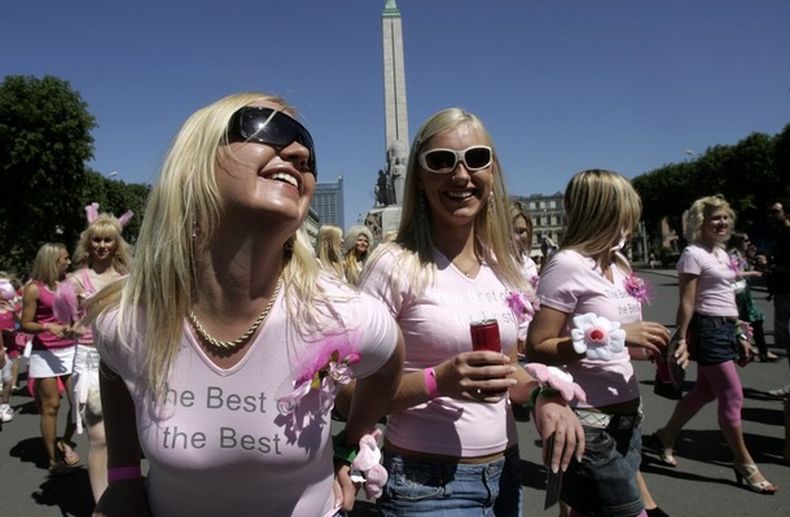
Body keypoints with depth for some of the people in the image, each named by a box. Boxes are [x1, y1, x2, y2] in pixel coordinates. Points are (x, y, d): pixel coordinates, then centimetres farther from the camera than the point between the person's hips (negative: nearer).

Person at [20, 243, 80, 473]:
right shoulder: (34, 289, -5)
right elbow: (25, 325, -6)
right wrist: (48, 326, -20)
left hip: (70, 350, 5)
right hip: (45, 353, -5)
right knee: (51, 406, 2)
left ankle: (66, 442, 27)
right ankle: (53, 459, 13)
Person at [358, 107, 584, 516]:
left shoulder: (501, 266, 2)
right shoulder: (395, 264, -16)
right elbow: (352, 389, -14)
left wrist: (542, 395, -6)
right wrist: (439, 382, -27)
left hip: (505, 473, 6)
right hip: (427, 482, -6)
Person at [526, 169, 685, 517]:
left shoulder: (617, 266, 10)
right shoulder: (567, 265, -16)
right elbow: (536, 349, -21)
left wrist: (649, 349, -1)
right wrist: (616, 336, -22)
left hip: (628, 415, 8)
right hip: (591, 423, -8)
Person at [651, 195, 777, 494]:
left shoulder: (721, 253, 15)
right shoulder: (693, 254, -12)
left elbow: (727, 299, 19)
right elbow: (686, 304, -16)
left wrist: (740, 334, 18)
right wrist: (681, 341, -18)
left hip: (726, 328, 9)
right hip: (709, 329, -9)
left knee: (705, 392, 16)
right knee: (733, 397, -2)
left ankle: (666, 435, 32)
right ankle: (745, 465, 12)